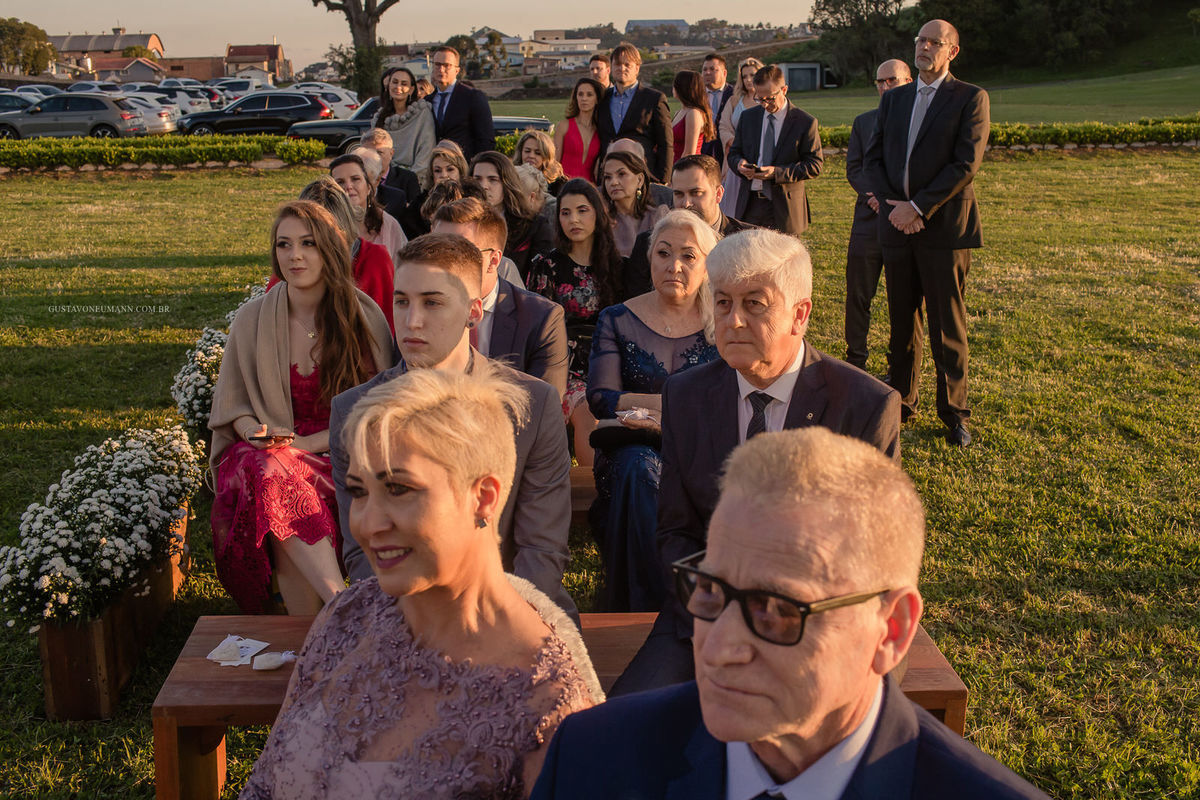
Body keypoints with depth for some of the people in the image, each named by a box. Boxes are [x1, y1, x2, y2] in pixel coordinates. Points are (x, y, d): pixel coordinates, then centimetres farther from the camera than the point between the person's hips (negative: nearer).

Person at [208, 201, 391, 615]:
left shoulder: (363, 316, 0)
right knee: (272, 476, -35)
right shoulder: (252, 319, 6)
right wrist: (256, 432, -10)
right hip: (269, 453, 1)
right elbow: (231, 402, 13)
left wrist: (305, 444, -12)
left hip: (341, 456, -1)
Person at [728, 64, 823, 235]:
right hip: (749, 204, 4)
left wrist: (777, 172, -18)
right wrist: (739, 163, -9)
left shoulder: (805, 122, -3)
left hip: (783, 207, -3)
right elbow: (734, 153, 18)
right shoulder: (748, 117, 11)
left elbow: (815, 165, -7)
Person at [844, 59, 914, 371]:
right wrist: (876, 195, -9)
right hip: (868, 221, 3)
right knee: (857, 295, 6)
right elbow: (853, 169, 8)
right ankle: (855, 362, 18)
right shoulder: (863, 122, 14)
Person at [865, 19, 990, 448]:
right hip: (897, 225, 5)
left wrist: (917, 207, -15)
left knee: (948, 325, 0)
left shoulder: (970, 98, -1)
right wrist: (893, 204, -5)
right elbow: (873, 158, 11)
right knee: (901, 320, 12)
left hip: (944, 226, -5)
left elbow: (966, 163, -11)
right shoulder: (893, 99, 15)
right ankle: (902, 399, 25)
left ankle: (954, 412, 10)